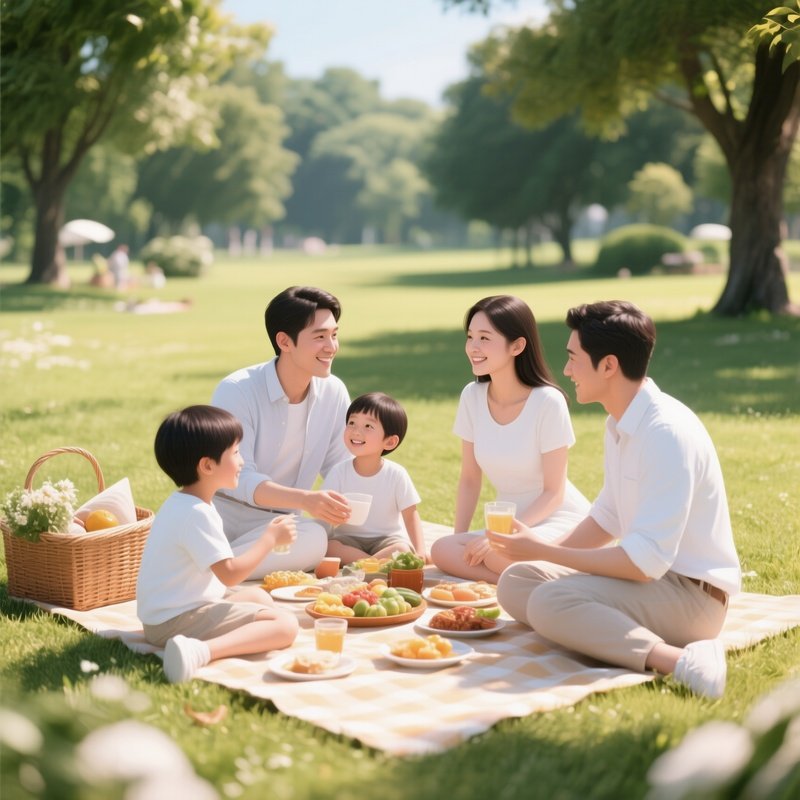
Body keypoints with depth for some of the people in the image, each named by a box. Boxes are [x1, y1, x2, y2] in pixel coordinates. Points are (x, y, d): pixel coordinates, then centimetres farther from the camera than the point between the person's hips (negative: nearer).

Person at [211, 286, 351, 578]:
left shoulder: (334, 393, 1)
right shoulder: (236, 391, -14)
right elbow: (236, 478, -20)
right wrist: (305, 499, -35)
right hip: (224, 513, -5)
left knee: (315, 539, -32)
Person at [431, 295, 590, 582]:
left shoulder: (548, 402, -16)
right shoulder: (472, 397, -1)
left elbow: (553, 492, -12)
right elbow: (469, 480, 6)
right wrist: (459, 538, -5)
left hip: (558, 520, -5)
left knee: (499, 554, -36)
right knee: (442, 551, -23)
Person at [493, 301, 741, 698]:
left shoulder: (667, 432, -23)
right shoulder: (621, 424, 7)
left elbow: (646, 561, -27)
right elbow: (608, 517, 21)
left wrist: (543, 551, -20)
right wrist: (544, 550, 8)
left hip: (691, 592, -10)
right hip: (654, 572, 10)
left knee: (549, 603, -27)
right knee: (515, 583, 1)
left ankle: (679, 660, -29)